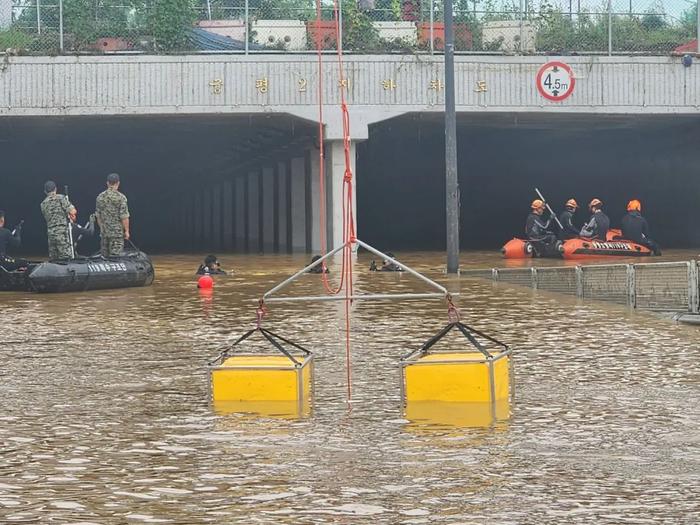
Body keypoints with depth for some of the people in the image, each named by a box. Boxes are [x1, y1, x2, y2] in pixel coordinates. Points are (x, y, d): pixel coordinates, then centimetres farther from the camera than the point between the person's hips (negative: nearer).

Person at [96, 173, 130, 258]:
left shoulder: (100, 197, 4)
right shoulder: (121, 197, -11)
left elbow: (98, 216, 10)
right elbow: (124, 217, -12)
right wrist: (126, 231, -4)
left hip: (104, 232, 5)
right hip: (117, 232, -5)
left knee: (104, 256, 10)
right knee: (115, 257, -5)